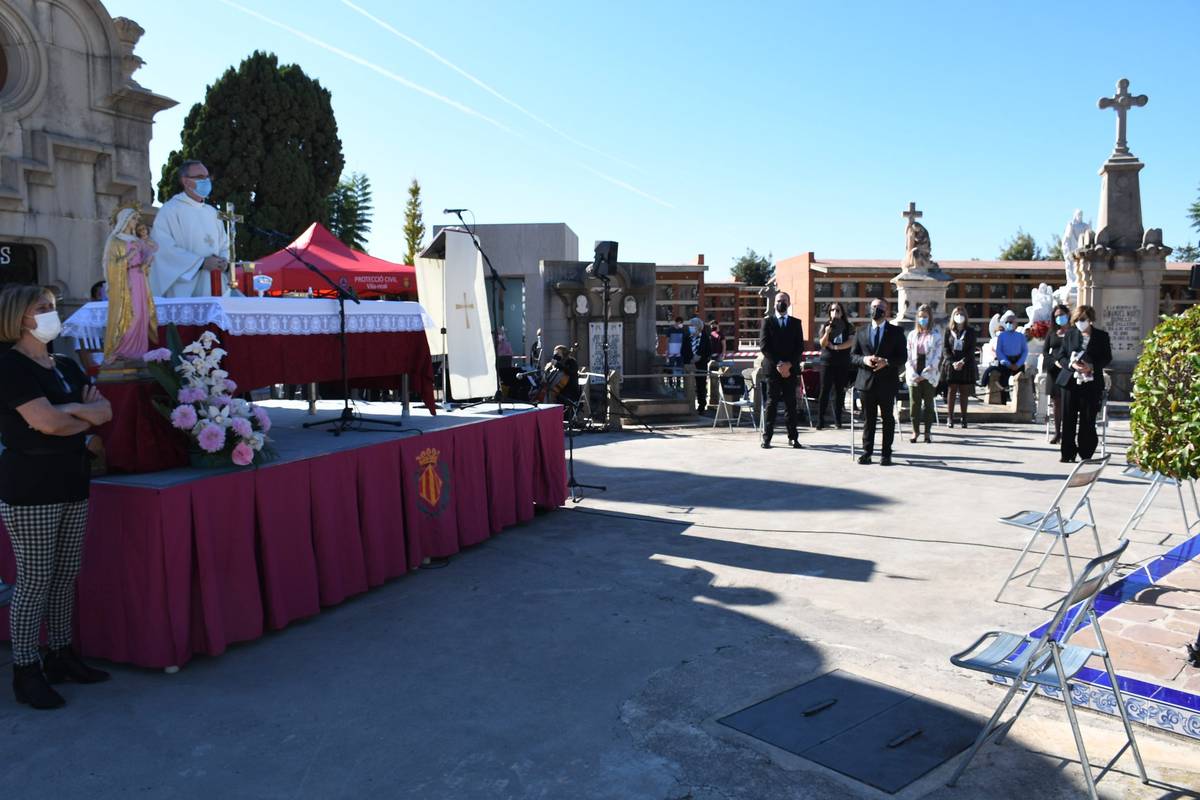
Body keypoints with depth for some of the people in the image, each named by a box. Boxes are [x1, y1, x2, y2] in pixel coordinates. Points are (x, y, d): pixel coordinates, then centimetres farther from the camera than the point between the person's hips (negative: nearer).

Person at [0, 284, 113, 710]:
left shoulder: (66, 366, 14)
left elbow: (105, 411, 5)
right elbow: (48, 423, -19)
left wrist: (67, 410, -12)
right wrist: (86, 415, -1)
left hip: (72, 482, 7)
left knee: (65, 576, 12)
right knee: (34, 580, -2)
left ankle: (61, 657, 23)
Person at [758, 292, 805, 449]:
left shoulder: (796, 323, 12)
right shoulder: (767, 321, 6)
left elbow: (800, 346, 5)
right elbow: (763, 345, -3)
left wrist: (789, 364, -9)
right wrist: (778, 364, -11)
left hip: (790, 369, 2)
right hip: (772, 368, -2)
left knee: (791, 403, 3)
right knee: (771, 402, -2)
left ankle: (793, 437, 7)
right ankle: (767, 437, 0)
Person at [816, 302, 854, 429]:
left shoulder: (848, 326, 6)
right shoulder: (825, 326, 6)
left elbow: (850, 342, -7)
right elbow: (822, 344, -4)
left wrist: (835, 347, -13)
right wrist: (827, 333, -22)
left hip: (843, 363, 1)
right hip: (827, 362, -1)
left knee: (840, 391, 3)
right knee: (824, 390, -5)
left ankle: (838, 420, 10)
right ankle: (820, 421, -5)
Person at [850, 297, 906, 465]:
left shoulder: (896, 332, 4)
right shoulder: (861, 331, 11)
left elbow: (902, 357, -1)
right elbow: (852, 355, 9)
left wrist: (886, 362, -18)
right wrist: (864, 360, -12)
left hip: (887, 382, -2)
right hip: (866, 382, 2)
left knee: (887, 419, 4)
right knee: (868, 419, 5)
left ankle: (886, 454, 9)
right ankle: (867, 452, 10)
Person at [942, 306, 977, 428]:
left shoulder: (970, 331, 6)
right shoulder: (948, 330, 5)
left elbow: (972, 349, 0)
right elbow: (945, 348, 0)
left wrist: (963, 361, -14)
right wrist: (952, 362, -13)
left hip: (966, 365, 1)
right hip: (951, 364, -1)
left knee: (964, 392, 3)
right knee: (951, 391, -2)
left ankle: (963, 417, 7)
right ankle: (949, 417, 0)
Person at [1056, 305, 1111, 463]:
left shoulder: (1102, 336, 4)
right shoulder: (1070, 334, 7)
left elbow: (1107, 358, 3)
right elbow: (1061, 356, 7)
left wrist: (1092, 367, -14)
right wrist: (1071, 364, -14)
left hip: (1091, 383, -1)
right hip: (1070, 382, 1)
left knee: (1088, 420, 1)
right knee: (1068, 419, 2)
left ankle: (1086, 454, 11)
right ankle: (1068, 454, 9)